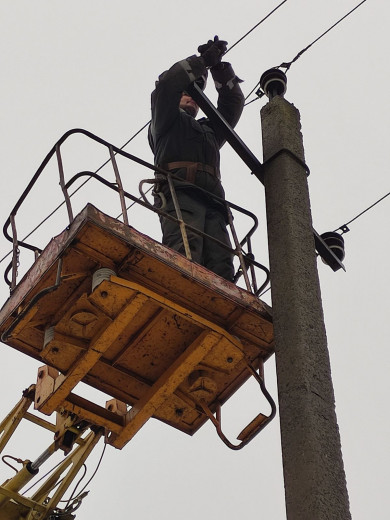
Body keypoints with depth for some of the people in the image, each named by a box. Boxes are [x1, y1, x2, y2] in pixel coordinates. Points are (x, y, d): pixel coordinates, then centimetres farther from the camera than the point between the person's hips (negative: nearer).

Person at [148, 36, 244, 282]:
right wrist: (201, 61, 11)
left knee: (221, 264, -19)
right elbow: (166, 86, 11)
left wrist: (220, 67, 22)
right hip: (179, 190, -6)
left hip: (212, 198, 6)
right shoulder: (167, 121, 29)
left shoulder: (209, 130, 43)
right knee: (185, 250, -32)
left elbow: (233, 102, 34)